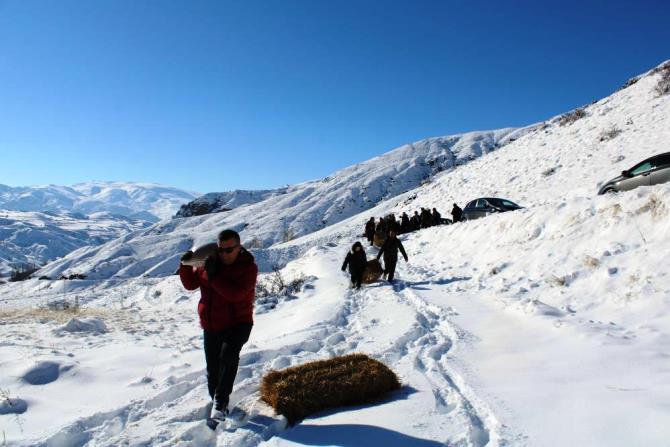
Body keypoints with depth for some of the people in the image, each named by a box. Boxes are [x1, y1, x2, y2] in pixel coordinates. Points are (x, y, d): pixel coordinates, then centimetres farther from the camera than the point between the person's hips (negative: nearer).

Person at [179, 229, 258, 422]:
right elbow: (190, 284, 9)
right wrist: (186, 265, -9)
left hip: (238, 324, -5)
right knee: (212, 368, 11)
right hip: (211, 326, 5)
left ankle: (220, 402, -20)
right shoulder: (208, 262, 2)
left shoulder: (248, 267, -13)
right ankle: (218, 403, 32)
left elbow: (235, 294, -27)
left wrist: (213, 276, -30)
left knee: (228, 356, -30)